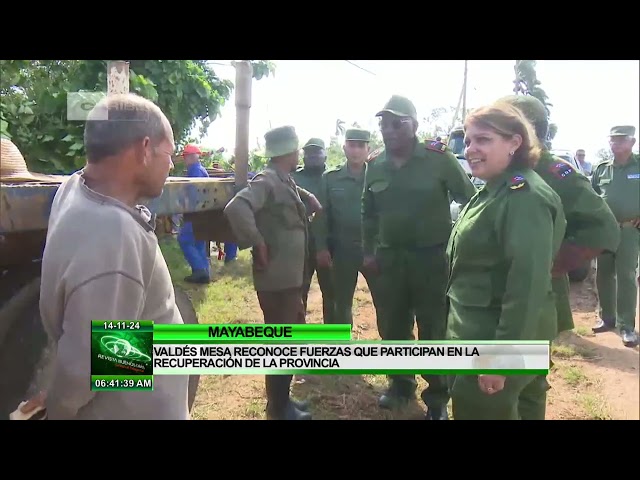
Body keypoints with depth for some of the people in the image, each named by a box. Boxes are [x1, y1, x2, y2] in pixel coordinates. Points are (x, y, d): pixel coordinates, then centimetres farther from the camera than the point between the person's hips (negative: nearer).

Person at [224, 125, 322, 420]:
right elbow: (235, 208, -33)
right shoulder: (267, 181, -17)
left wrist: (309, 197, 14)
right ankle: (278, 409, 19)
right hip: (277, 278, -10)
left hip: (289, 276, 10)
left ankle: (282, 398, 35)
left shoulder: (285, 181, 12)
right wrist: (258, 243, -24)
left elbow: (295, 194, 35)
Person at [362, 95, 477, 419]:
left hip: (433, 258, -4)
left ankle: (437, 398, 25)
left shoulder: (439, 158, -10)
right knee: (391, 327, 16)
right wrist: (369, 252, 10)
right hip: (390, 258, 5)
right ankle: (401, 383, 38)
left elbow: (469, 199, -3)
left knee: (434, 330, 7)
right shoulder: (375, 165, 4)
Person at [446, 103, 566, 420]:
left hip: (499, 341, -10)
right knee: (469, 409, 22)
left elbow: (527, 284, -27)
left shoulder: (525, 197, -21)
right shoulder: (494, 192, 11)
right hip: (479, 335, 10)